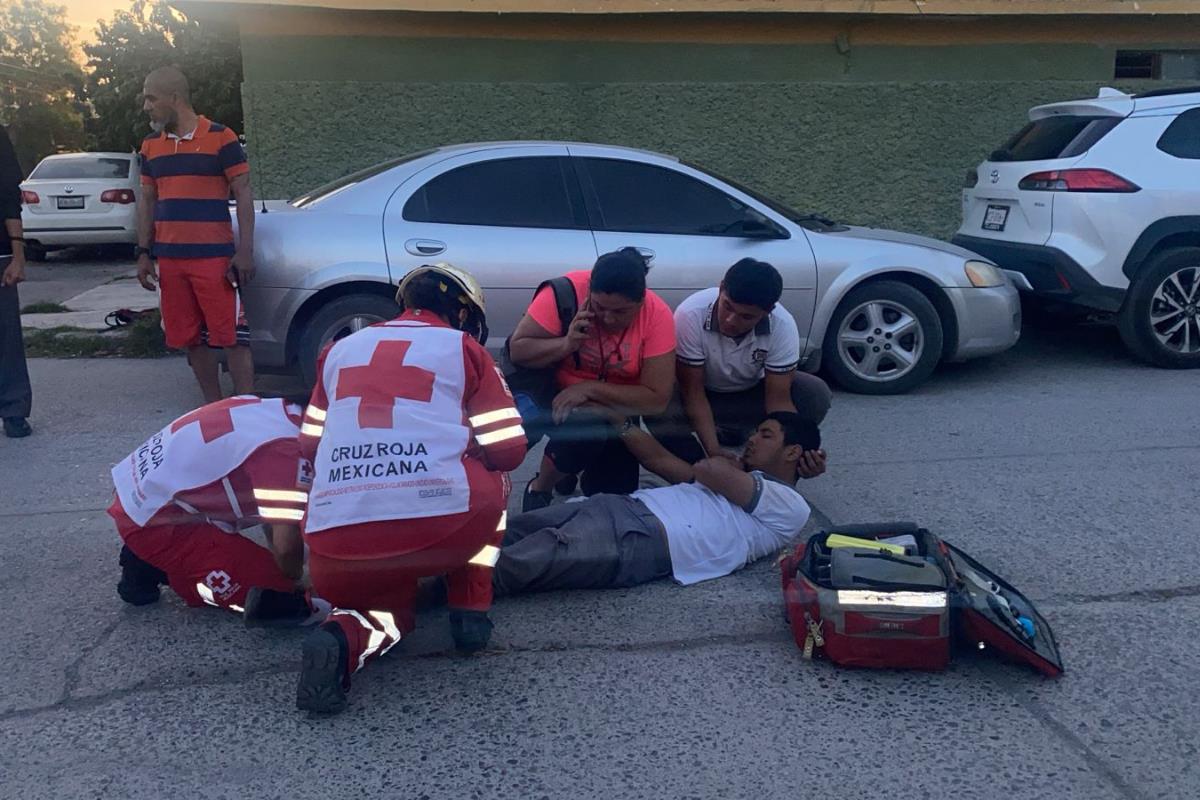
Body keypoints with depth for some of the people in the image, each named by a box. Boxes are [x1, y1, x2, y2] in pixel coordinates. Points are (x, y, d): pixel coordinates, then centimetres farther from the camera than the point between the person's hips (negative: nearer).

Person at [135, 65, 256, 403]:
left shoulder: (221, 138, -4)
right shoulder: (151, 145, 13)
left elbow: (243, 194, -5)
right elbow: (147, 200, 18)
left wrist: (244, 251, -11)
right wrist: (144, 253, 12)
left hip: (214, 257, -6)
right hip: (169, 260, 6)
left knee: (232, 337, -6)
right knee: (191, 339, 9)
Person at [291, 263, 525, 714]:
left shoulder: (341, 349, 23)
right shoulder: (464, 348, 12)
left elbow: (310, 446, 26)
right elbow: (509, 451, 12)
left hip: (336, 543, 3)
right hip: (443, 526, -2)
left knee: (385, 603, 33)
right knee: (492, 479, 30)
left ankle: (345, 640, -2)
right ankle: (470, 609, 20)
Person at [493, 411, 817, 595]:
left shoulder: (789, 507, 7)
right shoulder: (736, 479, 34)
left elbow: (711, 471, -7)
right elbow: (659, 459, 27)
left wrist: (727, 464, 16)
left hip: (647, 539, -8)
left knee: (531, 560, -29)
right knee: (508, 532, -12)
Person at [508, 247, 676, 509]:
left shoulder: (658, 315, -23)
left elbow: (657, 400, -23)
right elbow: (517, 350, -20)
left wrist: (590, 389, -31)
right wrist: (567, 344, -36)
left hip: (615, 408, 2)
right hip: (555, 394, -2)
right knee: (586, 433, -33)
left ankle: (570, 457, 30)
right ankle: (539, 488, -2)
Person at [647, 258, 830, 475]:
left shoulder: (783, 326, -28)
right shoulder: (690, 315, -33)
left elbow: (778, 400, -25)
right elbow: (693, 392, -26)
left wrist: (799, 451, -43)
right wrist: (715, 453, -34)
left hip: (753, 393, 2)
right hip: (703, 393, -2)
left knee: (816, 395, -25)